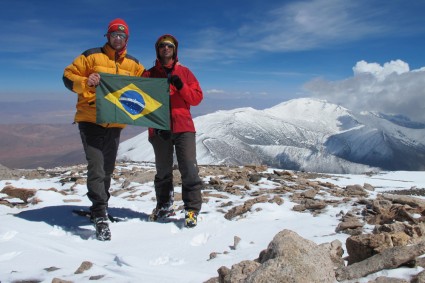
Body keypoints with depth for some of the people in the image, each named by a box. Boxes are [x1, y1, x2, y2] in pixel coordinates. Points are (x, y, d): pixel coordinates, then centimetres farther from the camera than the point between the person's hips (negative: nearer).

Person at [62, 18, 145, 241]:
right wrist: (85, 82, -19)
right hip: (90, 120, -4)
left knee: (107, 169, 12)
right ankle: (100, 216, -14)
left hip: (115, 123, 5)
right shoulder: (92, 56, 2)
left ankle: (99, 210, 27)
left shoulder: (133, 64, 13)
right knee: (96, 166, -15)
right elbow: (68, 76, 0)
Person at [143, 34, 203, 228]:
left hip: (183, 127, -1)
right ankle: (164, 206, 26)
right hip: (159, 130, 1)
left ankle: (192, 209, -1)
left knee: (189, 170, -7)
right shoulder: (149, 74, 11)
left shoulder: (184, 72, 11)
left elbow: (197, 98, 5)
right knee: (163, 171, 12)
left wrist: (181, 87, -12)